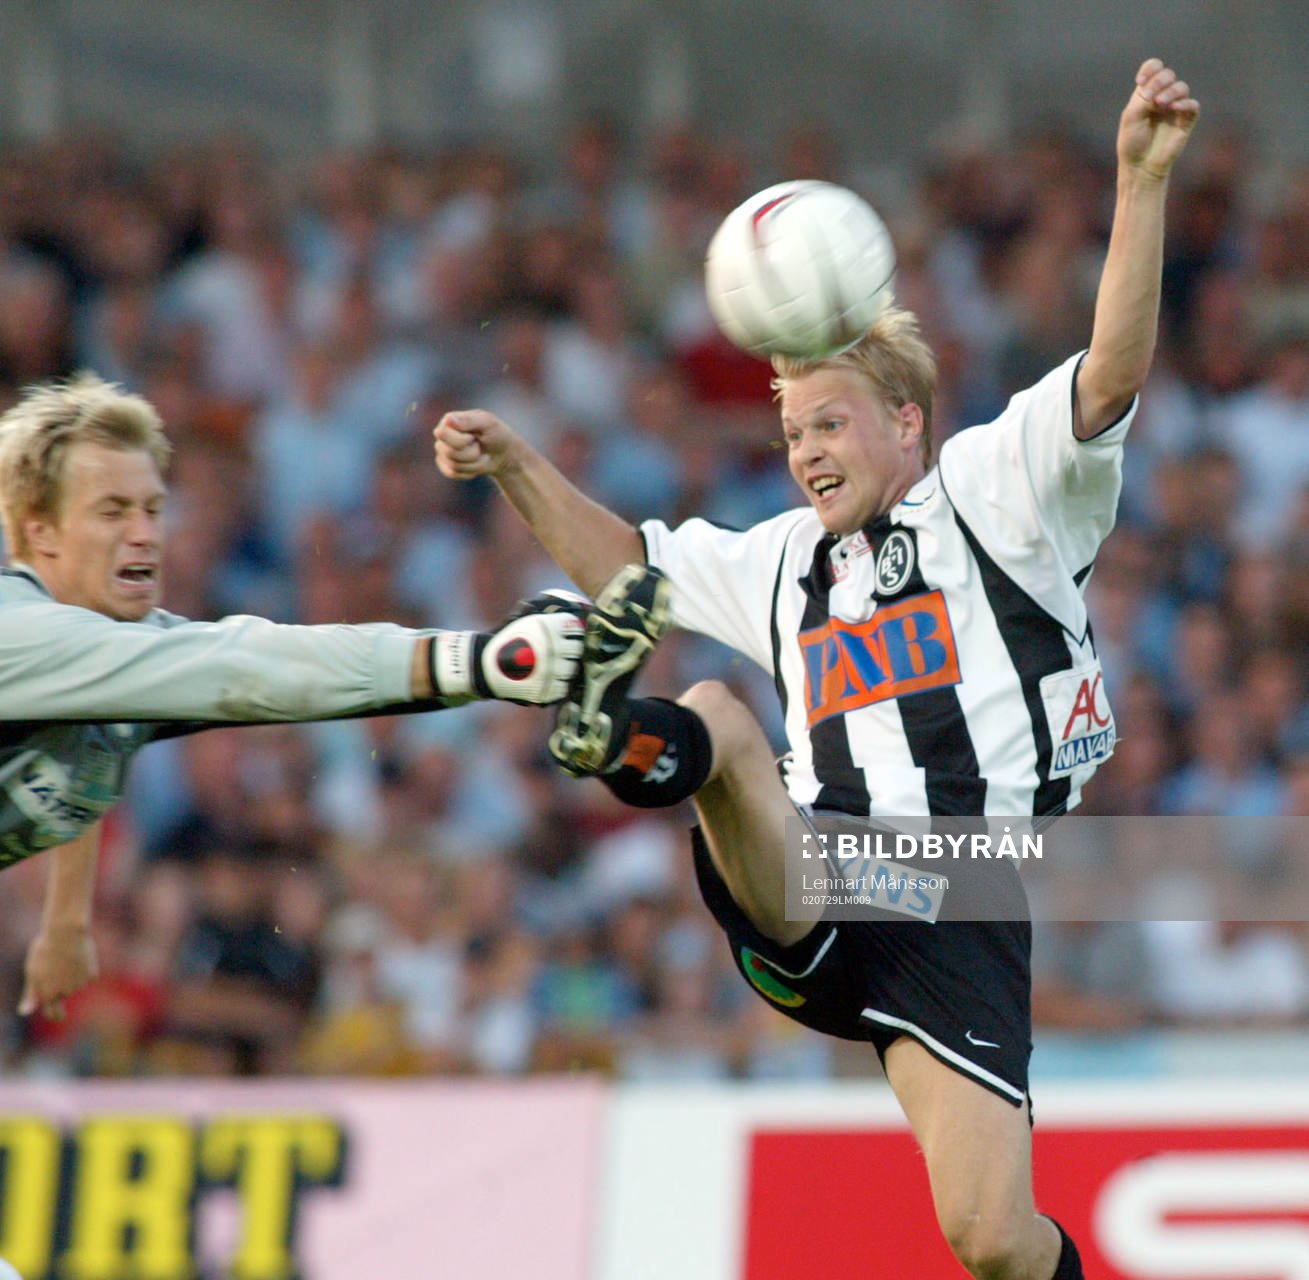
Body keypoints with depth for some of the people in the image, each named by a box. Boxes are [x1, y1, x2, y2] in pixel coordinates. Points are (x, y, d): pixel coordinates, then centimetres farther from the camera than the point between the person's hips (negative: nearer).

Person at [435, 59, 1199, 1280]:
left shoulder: (995, 495, 6)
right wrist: (515, 465, 23)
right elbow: (629, 564, 36)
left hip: (957, 925, -4)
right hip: (809, 909, 4)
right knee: (714, 716, -24)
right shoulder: (788, 560, 23)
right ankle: (633, 738, -57)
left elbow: (1111, 372, -7)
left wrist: (1142, 180, -18)